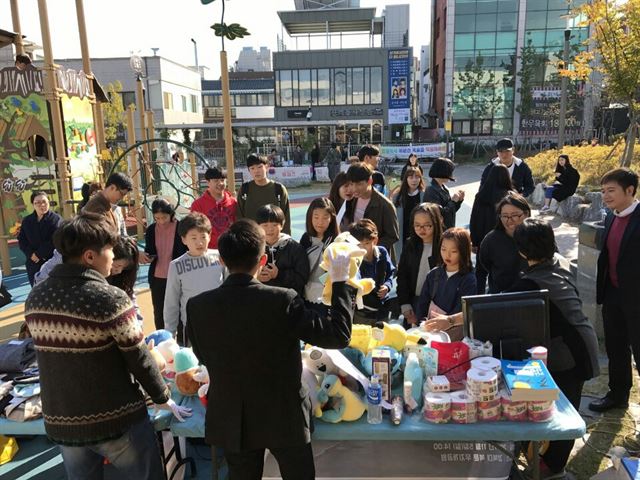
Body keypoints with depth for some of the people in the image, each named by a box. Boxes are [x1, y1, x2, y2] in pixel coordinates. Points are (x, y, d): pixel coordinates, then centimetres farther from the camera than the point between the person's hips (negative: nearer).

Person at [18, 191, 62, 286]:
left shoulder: (55, 218, -5)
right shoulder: (27, 221, 11)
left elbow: (54, 240, -16)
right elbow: (21, 240, 7)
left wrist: (39, 254, -15)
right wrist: (31, 254, -9)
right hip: (34, 264, 5)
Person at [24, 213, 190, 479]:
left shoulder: (35, 297, -3)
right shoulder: (110, 298, -22)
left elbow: (56, 353, 8)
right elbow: (139, 360, -16)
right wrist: (163, 398, 0)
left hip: (60, 423, 6)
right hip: (116, 421, -5)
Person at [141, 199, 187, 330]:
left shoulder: (181, 228, -12)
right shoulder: (151, 230, 1)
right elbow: (149, 251, 13)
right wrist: (145, 256, -9)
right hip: (157, 278, 4)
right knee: (159, 312, 16)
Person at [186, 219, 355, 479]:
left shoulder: (196, 306, -14)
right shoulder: (282, 301, -25)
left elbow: (203, 356, 3)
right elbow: (338, 335, -18)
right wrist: (340, 282, -9)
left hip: (232, 422, 3)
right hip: (284, 417, -2)